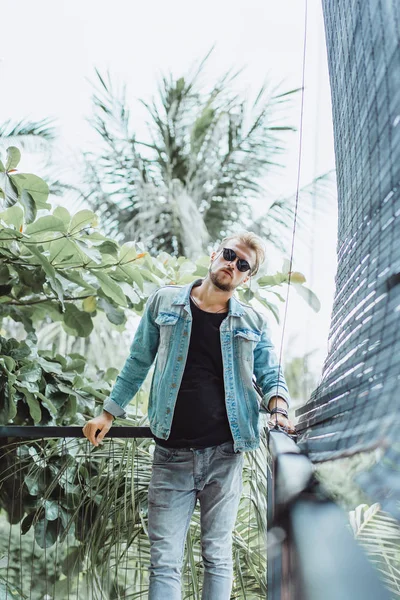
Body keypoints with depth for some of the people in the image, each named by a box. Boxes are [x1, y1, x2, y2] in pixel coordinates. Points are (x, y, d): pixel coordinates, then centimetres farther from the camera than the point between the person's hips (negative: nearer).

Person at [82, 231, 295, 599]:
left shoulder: (252, 323, 6)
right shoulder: (164, 303, 5)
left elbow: (270, 375, 9)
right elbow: (139, 363, 12)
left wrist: (278, 409, -12)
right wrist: (109, 413, 12)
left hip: (225, 454, 1)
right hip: (172, 454, 0)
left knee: (218, 555, 8)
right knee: (165, 561, 0)